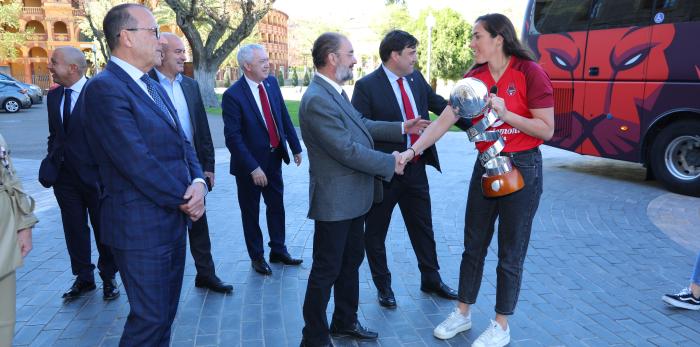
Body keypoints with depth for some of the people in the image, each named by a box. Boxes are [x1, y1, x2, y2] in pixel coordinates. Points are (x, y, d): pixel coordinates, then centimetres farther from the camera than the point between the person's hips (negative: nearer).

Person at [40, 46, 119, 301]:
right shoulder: (53, 96, 7)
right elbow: (54, 134, 15)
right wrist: (52, 162, 2)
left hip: (95, 174, -5)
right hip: (64, 176, 6)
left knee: (103, 230, 9)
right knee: (74, 230, 14)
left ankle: (108, 278, 26)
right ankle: (83, 278, 30)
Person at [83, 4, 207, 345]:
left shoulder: (152, 86, 13)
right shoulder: (105, 88, -16)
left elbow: (182, 142, 11)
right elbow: (137, 162, -22)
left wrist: (198, 182, -7)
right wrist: (183, 199, -12)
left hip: (173, 219, 9)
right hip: (142, 226, -9)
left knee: (165, 314, 19)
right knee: (150, 318, 3)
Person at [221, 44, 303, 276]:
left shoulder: (272, 83, -1)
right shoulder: (233, 95, -19)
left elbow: (284, 116, 7)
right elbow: (233, 137, -21)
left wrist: (295, 147, 6)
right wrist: (253, 168, -24)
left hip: (274, 158, 6)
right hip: (249, 163, -5)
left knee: (276, 206, 17)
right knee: (251, 212, 12)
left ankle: (278, 250, 34)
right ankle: (257, 256, 29)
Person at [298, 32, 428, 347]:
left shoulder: (335, 91, 8)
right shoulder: (317, 100, -23)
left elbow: (363, 125, 17)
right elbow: (348, 150, -25)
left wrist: (402, 129, 15)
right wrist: (390, 162, -14)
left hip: (352, 196, 10)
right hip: (335, 200, -10)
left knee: (351, 260, 21)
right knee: (327, 270, 3)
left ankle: (345, 322, 39)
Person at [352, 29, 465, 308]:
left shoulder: (416, 78, 4)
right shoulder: (367, 86, -14)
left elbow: (439, 105, 10)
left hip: (416, 168, 6)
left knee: (423, 226, 18)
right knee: (376, 232, 10)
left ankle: (431, 279, 37)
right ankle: (383, 286, 30)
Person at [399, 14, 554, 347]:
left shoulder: (530, 72, -12)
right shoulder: (474, 78, 2)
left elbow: (547, 130, -12)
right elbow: (443, 121, -3)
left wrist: (505, 114, -24)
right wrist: (412, 150, -14)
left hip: (521, 168, -5)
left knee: (510, 253, 7)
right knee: (473, 245, 14)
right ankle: (463, 313, 31)